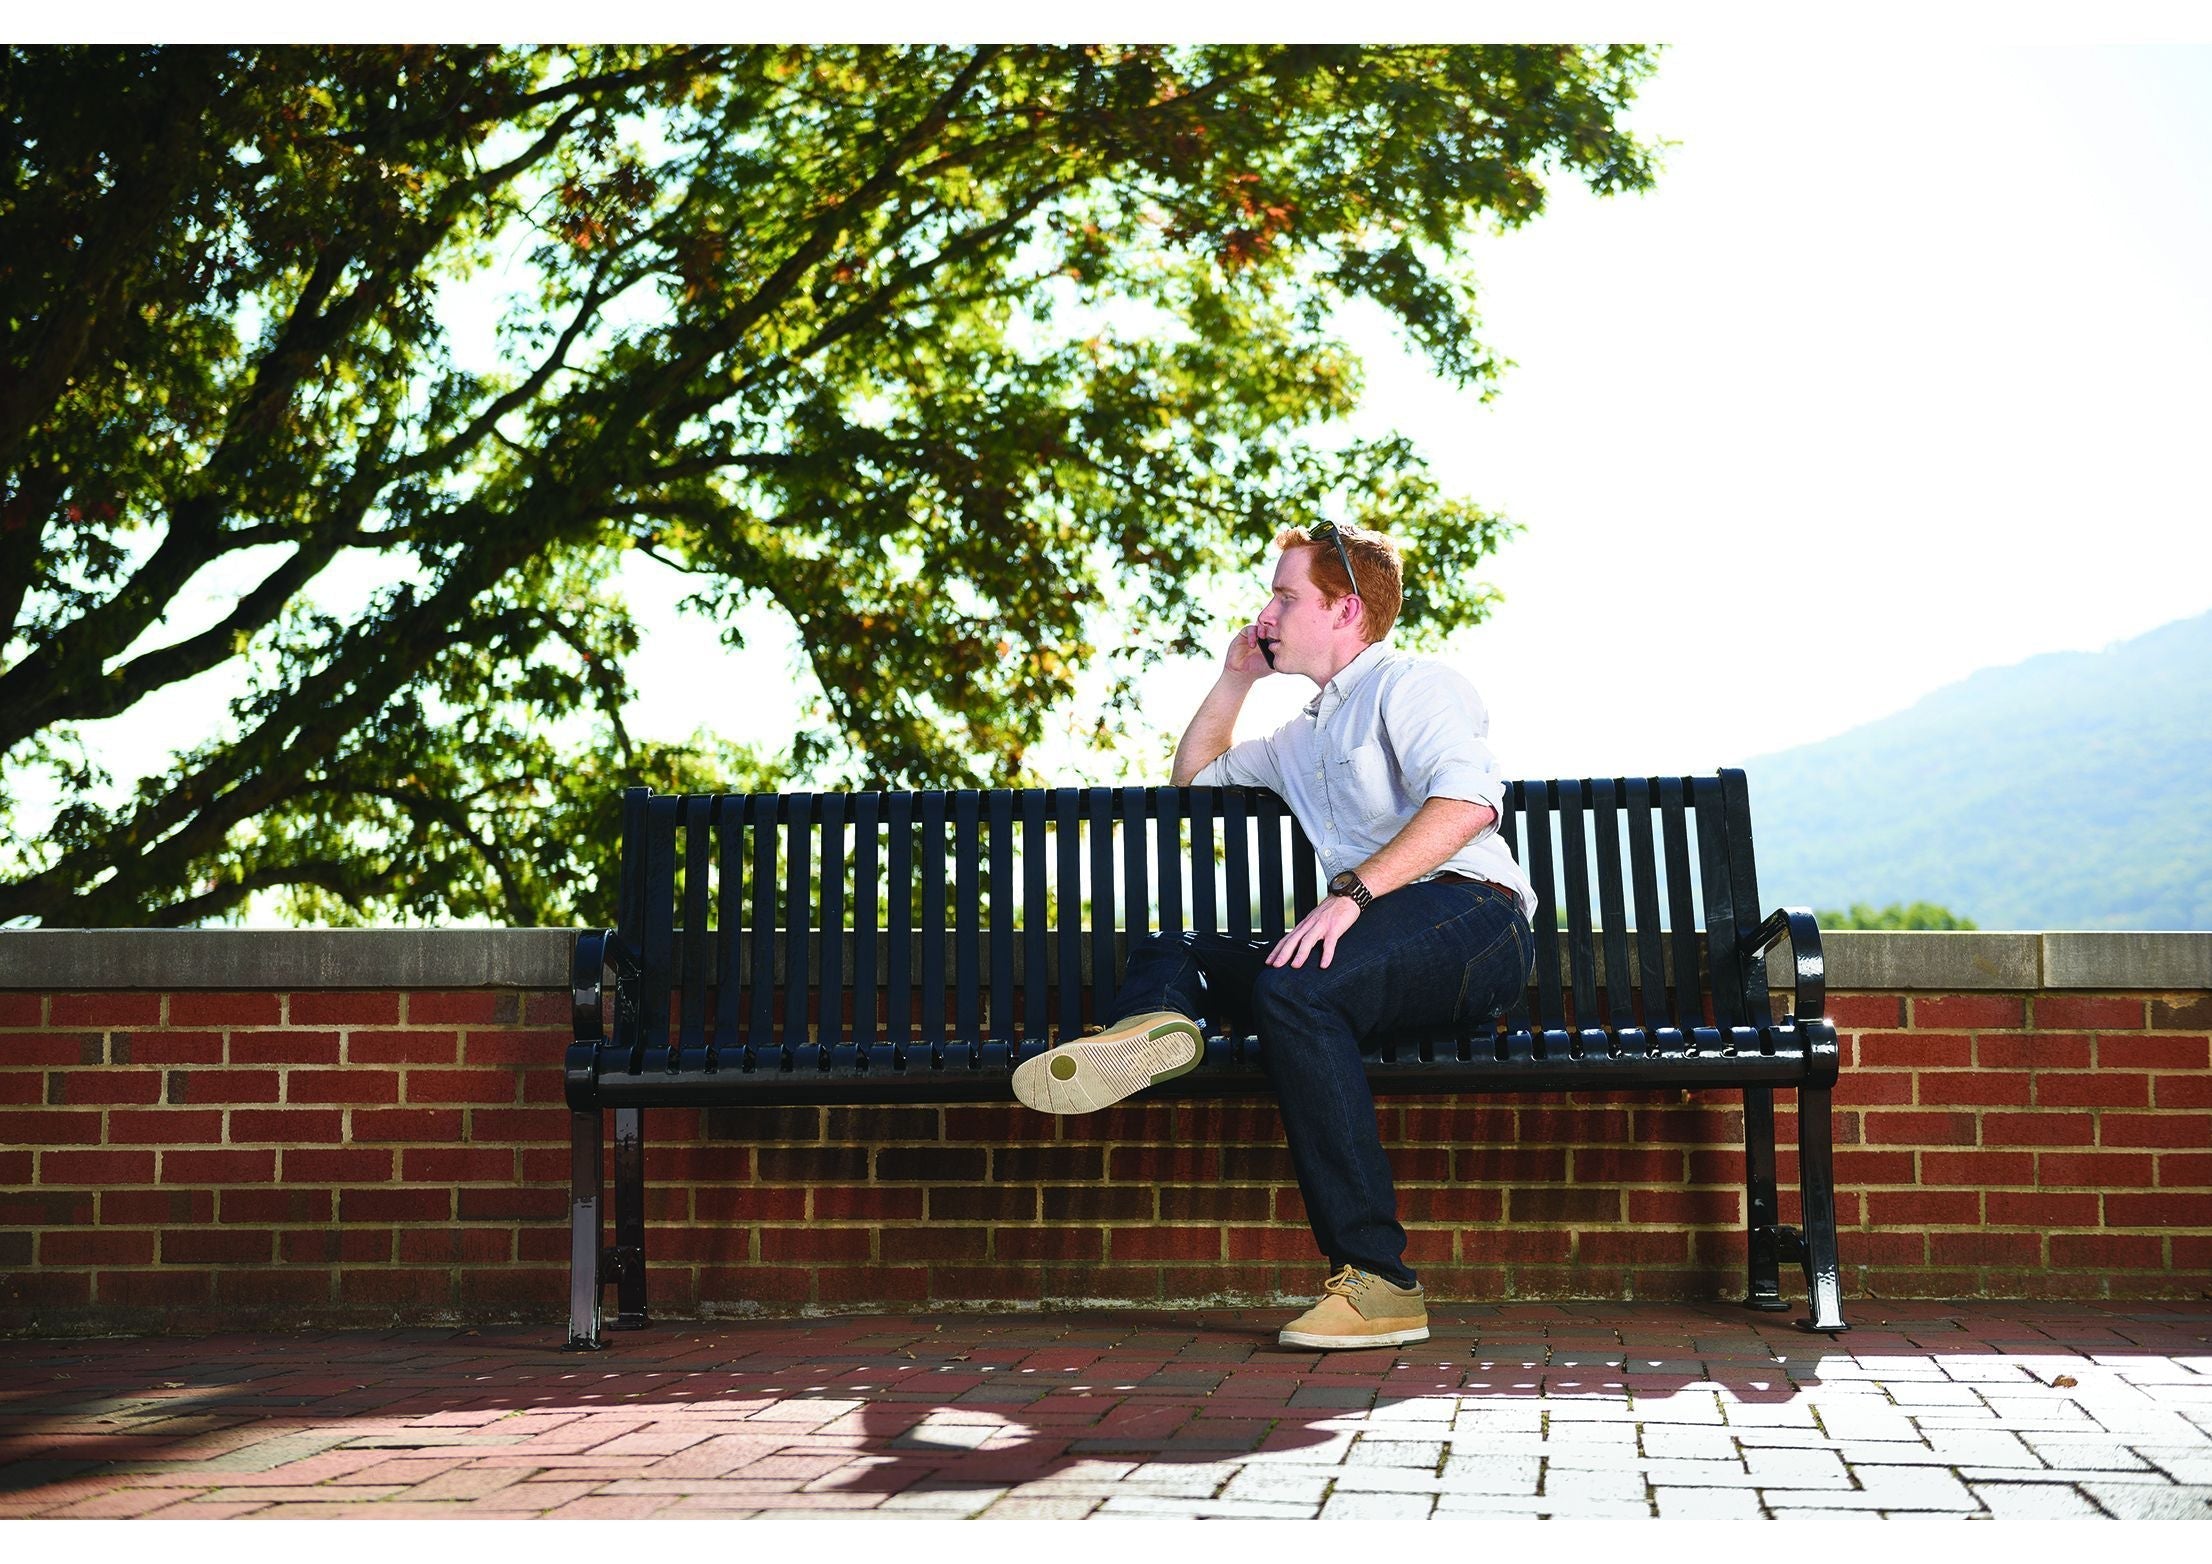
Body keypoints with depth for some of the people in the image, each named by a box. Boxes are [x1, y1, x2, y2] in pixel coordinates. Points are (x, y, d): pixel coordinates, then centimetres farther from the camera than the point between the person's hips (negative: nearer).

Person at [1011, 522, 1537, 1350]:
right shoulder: (1305, 735, 31)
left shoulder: (1409, 682, 3)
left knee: (1293, 990, -36)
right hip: (1385, 936, 9)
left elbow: (1467, 799, -17)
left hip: (1468, 916, -9)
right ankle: (1155, 1023, -39)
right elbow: (1196, 774, 45)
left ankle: (1376, 1280, -39)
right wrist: (1235, 677, 30)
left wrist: (1352, 892, -27)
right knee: (1167, 953, 2)